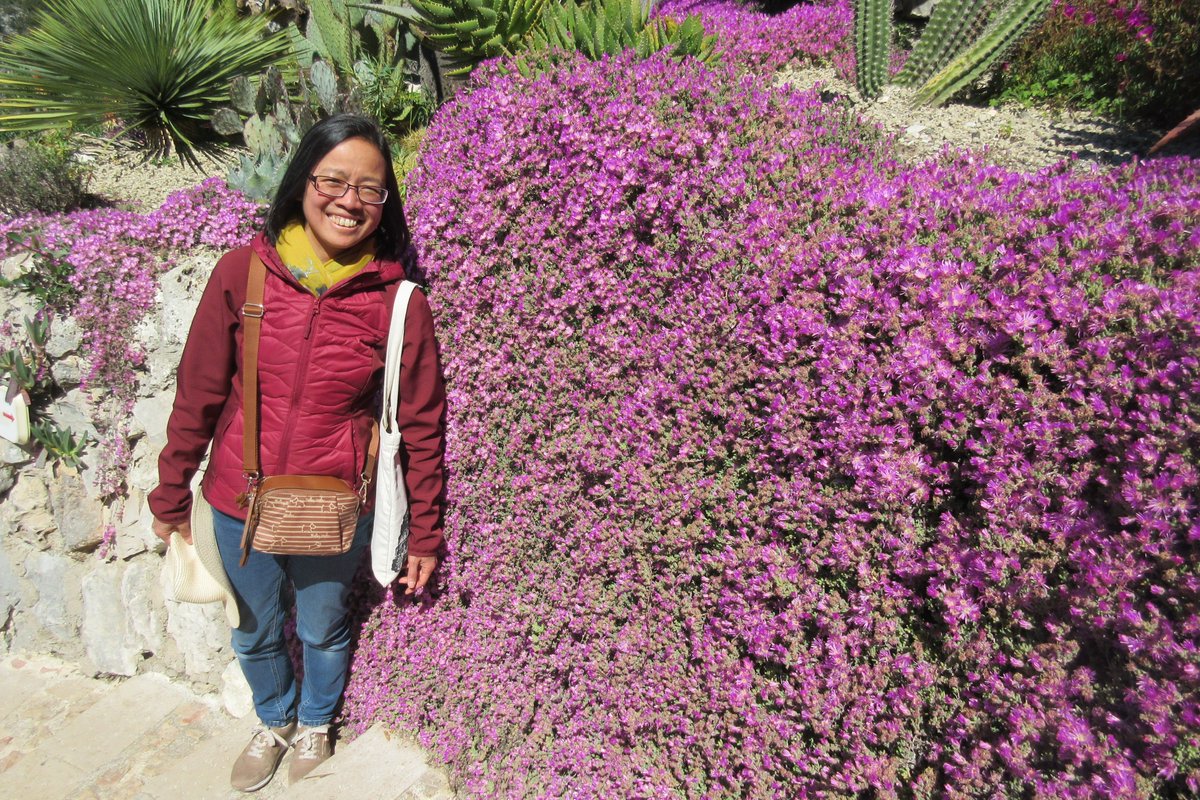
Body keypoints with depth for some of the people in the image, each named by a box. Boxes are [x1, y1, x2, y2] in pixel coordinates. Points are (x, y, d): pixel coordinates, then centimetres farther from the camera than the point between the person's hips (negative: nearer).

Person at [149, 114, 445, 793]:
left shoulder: (398, 300, -15)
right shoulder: (242, 273, -11)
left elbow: (422, 424, -8)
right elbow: (198, 393, -2)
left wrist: (426, 534, -2)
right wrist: (172, 496, 5)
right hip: (239, 505, 2)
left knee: (323, 631, 23)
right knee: (255, 634, 24)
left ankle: (315, 723, 55)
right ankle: (275, 721, 56)